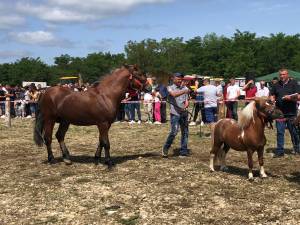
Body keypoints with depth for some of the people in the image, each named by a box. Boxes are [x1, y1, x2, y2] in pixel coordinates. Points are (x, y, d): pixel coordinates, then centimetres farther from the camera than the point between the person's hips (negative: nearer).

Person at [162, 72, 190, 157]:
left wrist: (185, 106, -10)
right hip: (175, 113, -5)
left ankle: (183, 151, 15)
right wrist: (184, 91, -31)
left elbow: (186, 101, 11)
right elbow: (174, 94, -19)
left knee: (185, 132, 6)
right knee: (174, 132, -14)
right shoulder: (170, 88, 3)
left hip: (184, 113, 5)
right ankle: (165, 149, 1)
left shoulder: (185, 88, 14)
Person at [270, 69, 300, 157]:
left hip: (291, 113, -2)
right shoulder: (276, 85, 10)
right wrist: (272, 99, -4)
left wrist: (290, 98, -22)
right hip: (280, 113, 2)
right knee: (280, 132, 2)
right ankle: (280, 151, 7)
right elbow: (272, 96, 18)